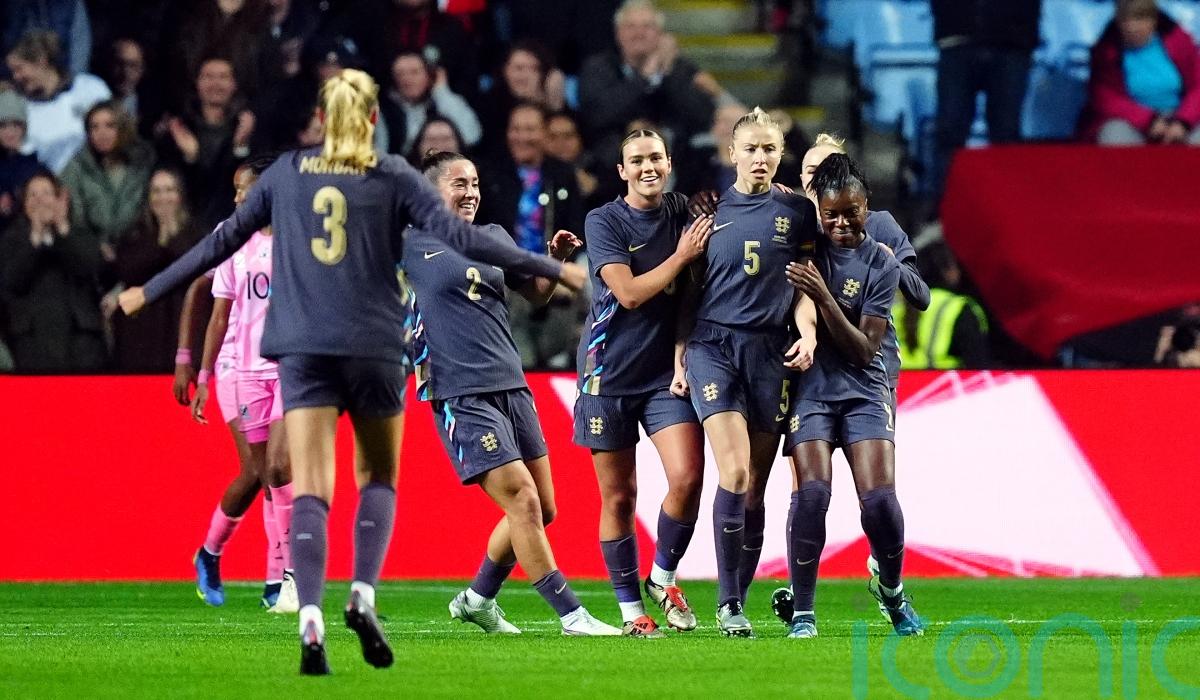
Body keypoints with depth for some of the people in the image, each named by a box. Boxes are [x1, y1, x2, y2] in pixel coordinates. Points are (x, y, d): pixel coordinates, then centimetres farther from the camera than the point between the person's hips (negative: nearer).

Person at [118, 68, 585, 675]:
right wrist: (551, 269, -1)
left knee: (310, 489, -5)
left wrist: (150, 291, 23)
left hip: (303, 348, 1)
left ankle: (310, 618, -22)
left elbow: (224, 240, 12)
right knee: (377, 480, 16)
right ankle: (363, 595, -5)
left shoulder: (287, 173, 8)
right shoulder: (394, 177, 2)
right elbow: (458, 237, -5)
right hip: (373, 346, -1)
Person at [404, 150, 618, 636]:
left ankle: (477, 599, 28)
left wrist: (555, 260, 6)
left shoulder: (494, 238, 15)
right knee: (524, 504, -14)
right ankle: (571, 616, -9)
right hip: (460, 394, -7)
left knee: (542, 510, 9)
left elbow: (536, 293, 24)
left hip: (511, 388, 7)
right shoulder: (410, 245, -1)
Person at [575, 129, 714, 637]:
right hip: (610, 373, -3)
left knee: (686, 477, -15)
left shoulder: (683, 213, 7)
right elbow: (629, 292, -16)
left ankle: (663, 577, 8)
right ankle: (631, 608, 13)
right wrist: (682, 256, -12)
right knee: (619, 496, 2)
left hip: (667, 371, 3)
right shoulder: (604, 222, -6)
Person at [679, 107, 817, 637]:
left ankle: (739, 599, 13)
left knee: (756, 485, 3)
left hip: (770, 353, 2)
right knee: (734, 473, -17)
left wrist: (808, 333, -8)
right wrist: (680, 358, 7)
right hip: (713, 345, -2)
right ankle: (727, 604, -12)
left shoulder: (797, 212, 7)